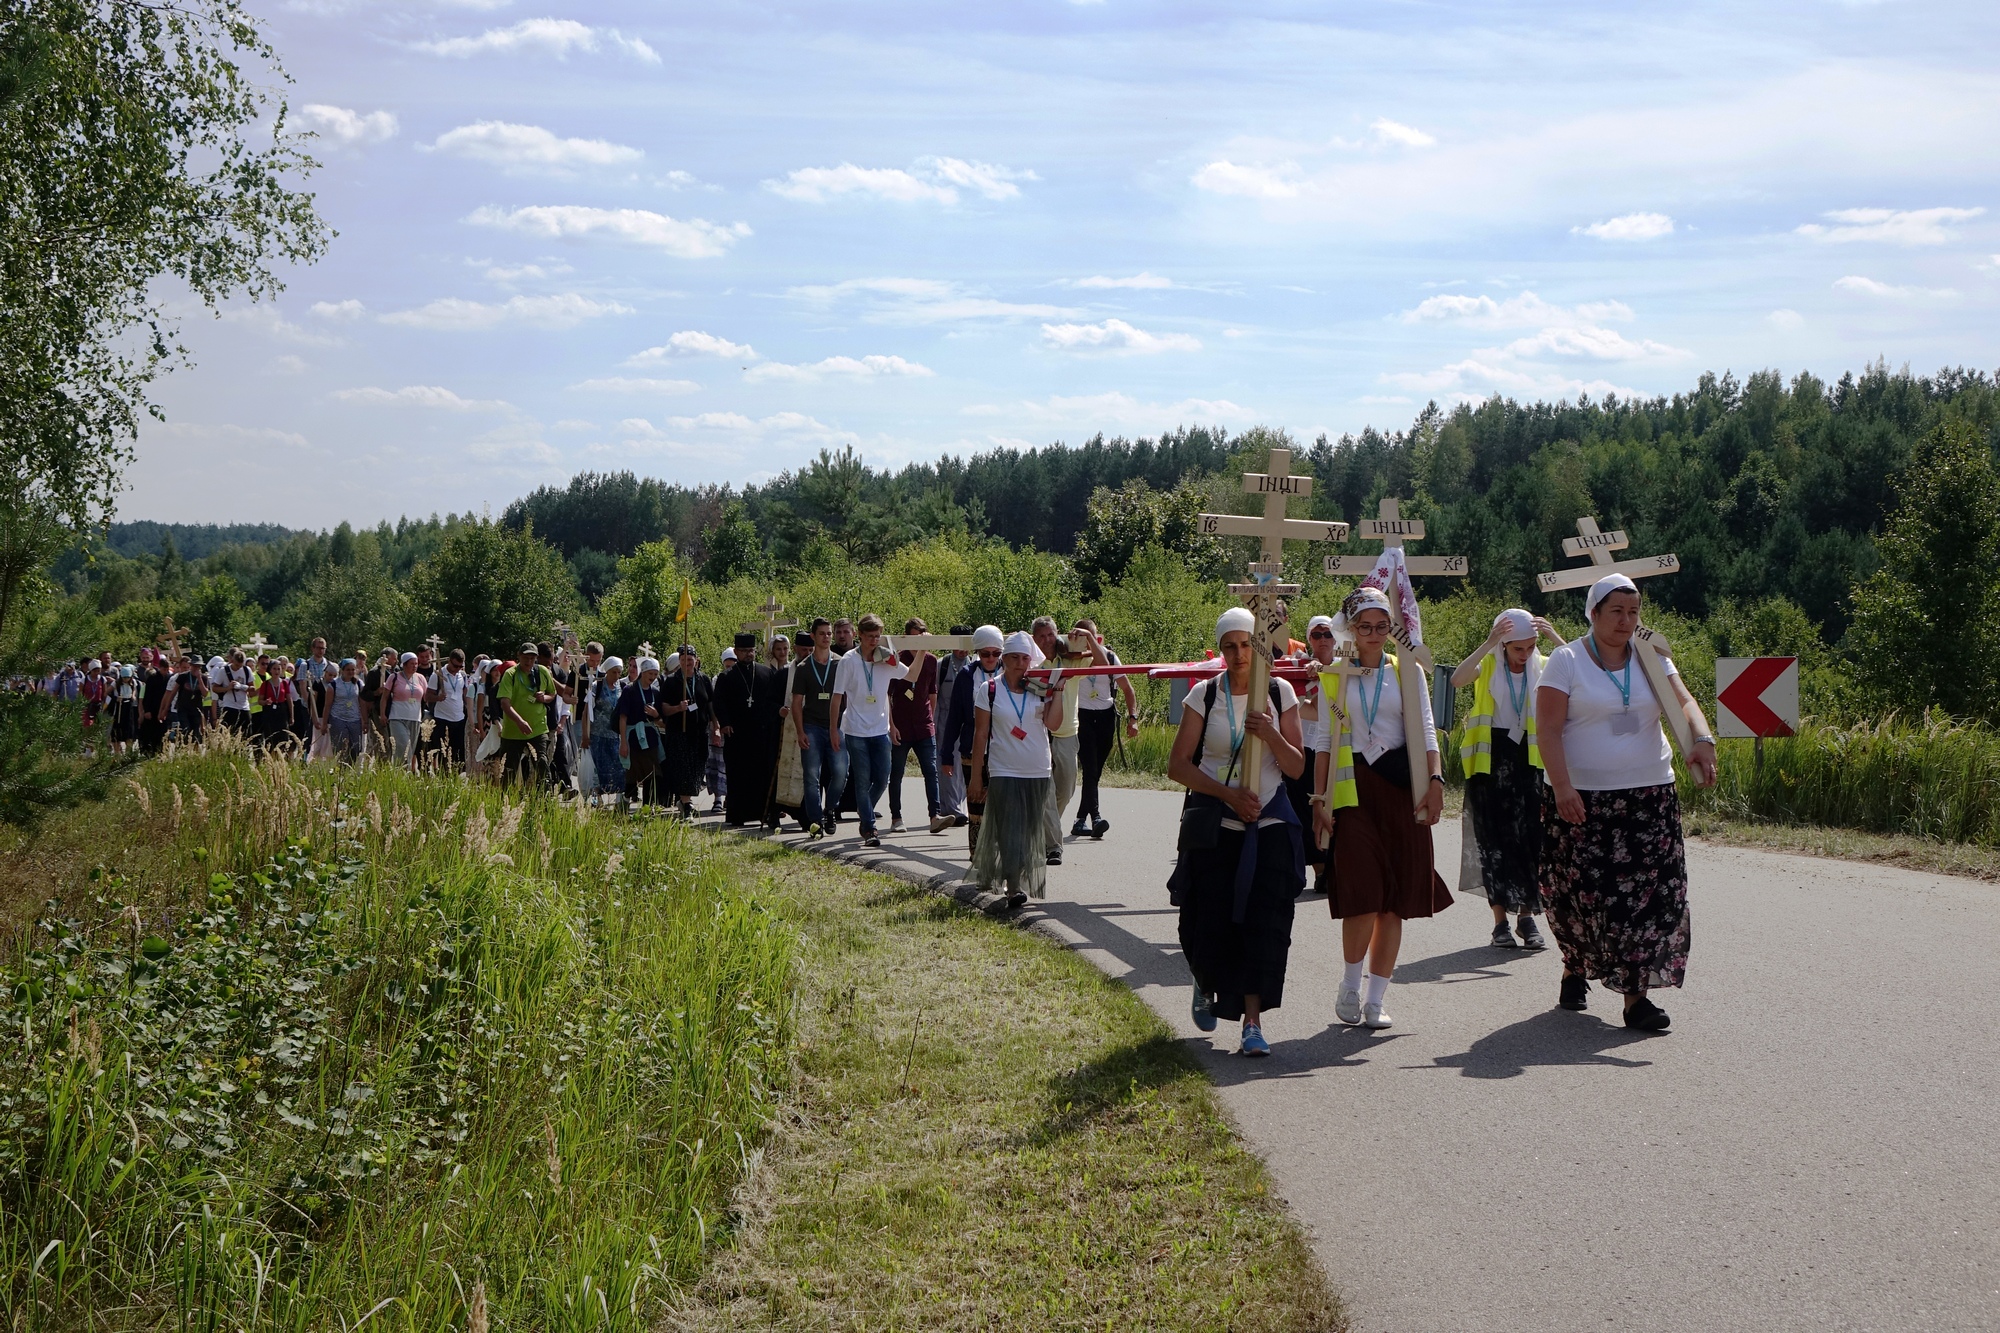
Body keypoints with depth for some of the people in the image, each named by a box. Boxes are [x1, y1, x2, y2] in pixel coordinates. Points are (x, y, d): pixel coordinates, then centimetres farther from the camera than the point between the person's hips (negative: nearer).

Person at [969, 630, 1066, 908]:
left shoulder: (1040, 689, 4)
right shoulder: (989, 690, -1)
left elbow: (1053, 723, -11)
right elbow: (980, 734, 0)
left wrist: (1058, 690, -11)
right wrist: (975, 776, -2)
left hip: (1038, 773, 3)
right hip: (1003, 772, -3)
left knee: (1030, 832, 9)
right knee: (1010, 830, -12)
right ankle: (1014, 888, -16)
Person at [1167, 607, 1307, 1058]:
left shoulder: (1280, 693, 3)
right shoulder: (1204, 696, -1)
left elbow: (1297, 767, 2)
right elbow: (1178, 765, -3)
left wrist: (1270, 735, -17)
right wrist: (1228, 792, -14)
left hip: (1270, 825, 1)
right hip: (1214, 827, -1)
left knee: (1264, 923, -8)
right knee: (1210, 921, 1)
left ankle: (1253, 1021, -2)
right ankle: (1206, 986, 34)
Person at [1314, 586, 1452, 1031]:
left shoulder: (1406, 672, 10)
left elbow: (1426, 729, 7)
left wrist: (1435, 781, -6)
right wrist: (1319, 798, 1)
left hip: (1401, 788, 2)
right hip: (1353, 790, -2)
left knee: (1396, 899, 1)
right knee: (1363, 892, -14)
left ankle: (1376, 1000, 9)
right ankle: (1349, 988, 6)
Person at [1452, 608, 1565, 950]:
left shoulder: (1543, 668, 4)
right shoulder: (1487, 666, -1)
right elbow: (1457, 680, -22)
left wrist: (1556, 639, -20)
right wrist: (1488, 643, -28)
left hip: (1529, 762, 2)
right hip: (1490, 763, -1)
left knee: (1531, 839, -2)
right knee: (1494, 841, -1)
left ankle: (1527, 917, 5)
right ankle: (1501, 920, 3)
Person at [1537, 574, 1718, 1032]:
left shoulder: (1651, 658, 9)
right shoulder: (1567, 661, -2)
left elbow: (1683, 702, -6)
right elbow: (1548, 729, -9)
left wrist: (1702, 740, -27)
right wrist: (1562, 787, -20)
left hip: (1650, 793, 3)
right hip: (1582, 796, -3)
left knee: (1650, 890, -5)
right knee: (1580, 890, 2)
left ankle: (1635, 994, -2)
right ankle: (1575, 969, 29)